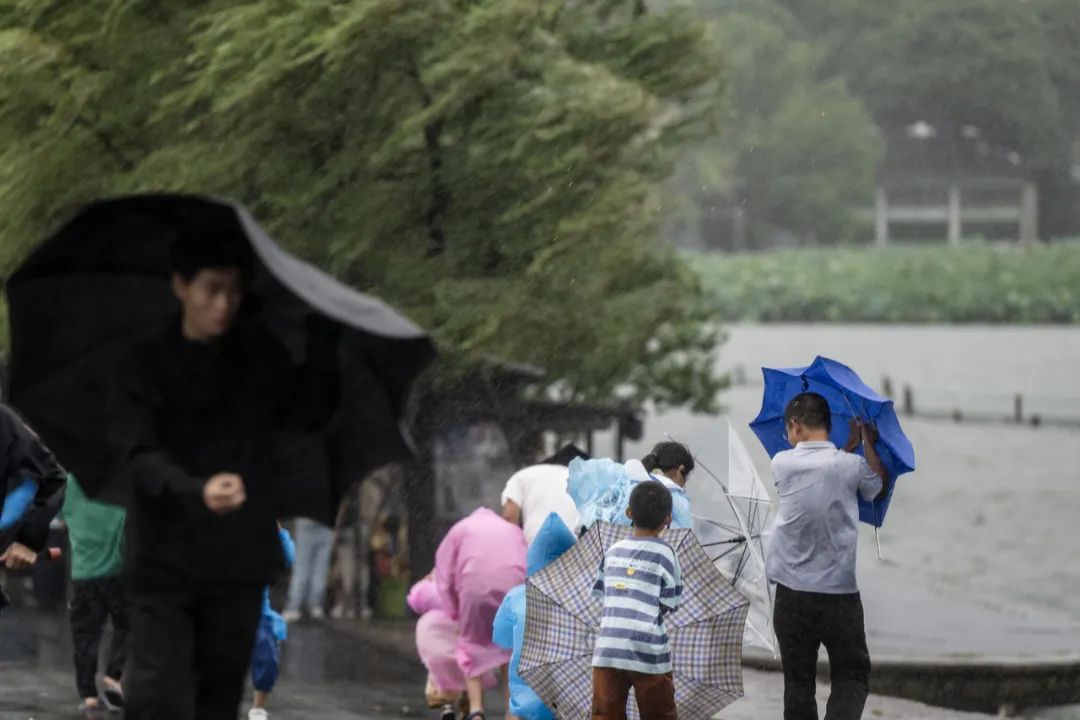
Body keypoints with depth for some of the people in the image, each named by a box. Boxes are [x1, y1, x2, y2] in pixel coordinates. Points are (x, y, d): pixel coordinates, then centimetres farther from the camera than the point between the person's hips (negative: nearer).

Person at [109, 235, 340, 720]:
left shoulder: (260, 358, 6)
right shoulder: (149, 366, -7)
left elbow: (306, 417, 0)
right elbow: (139, 456, -16)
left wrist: (322, 338, -9)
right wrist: (198, 491, -35)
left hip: (240, 563, 4)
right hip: (167, 564, -4)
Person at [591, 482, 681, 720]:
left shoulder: (613, 551, 13)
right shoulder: (665, 553, 0)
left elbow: (600, 593, 12)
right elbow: (668, 605, -1)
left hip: (607, 650, 3)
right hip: (648, 653, -3)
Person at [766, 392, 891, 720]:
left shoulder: (782, 464, -3)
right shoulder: (851, 465, -6)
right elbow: (881, 486, 16)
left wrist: (850, 446, 25)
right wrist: (866, 444, 24)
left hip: (792, 594, 1)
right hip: (840, 594, -1)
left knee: (798, 680, 10)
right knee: (852, 676, 8)